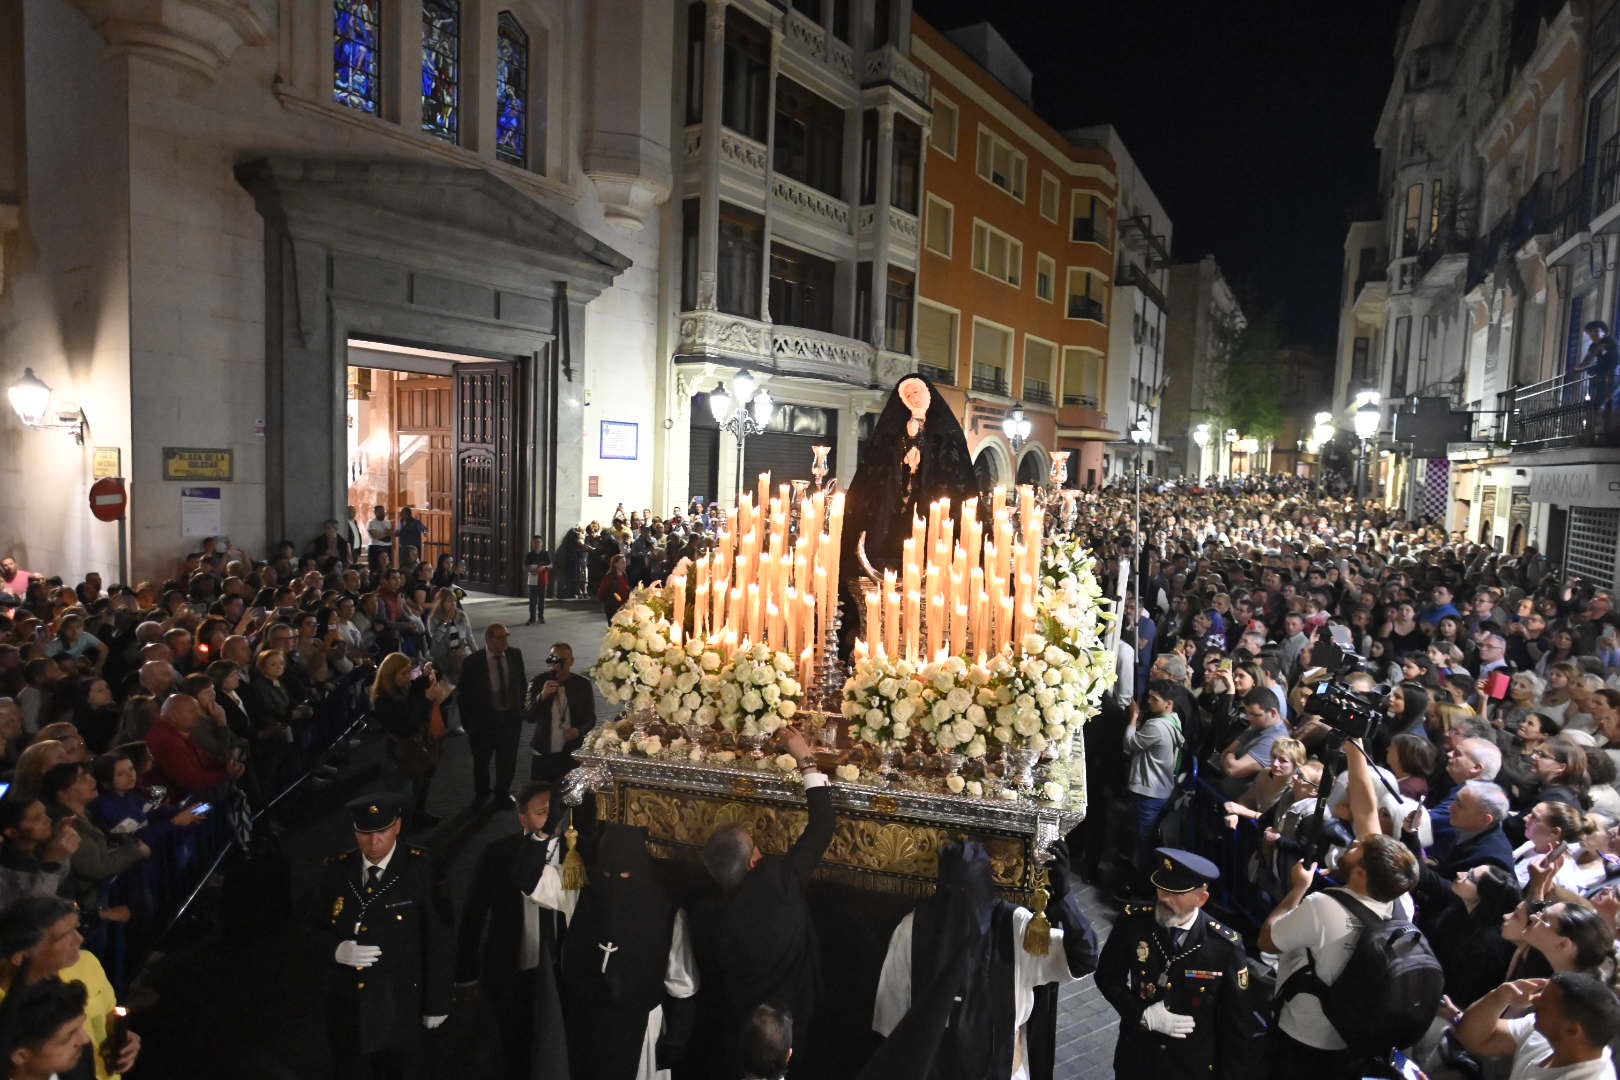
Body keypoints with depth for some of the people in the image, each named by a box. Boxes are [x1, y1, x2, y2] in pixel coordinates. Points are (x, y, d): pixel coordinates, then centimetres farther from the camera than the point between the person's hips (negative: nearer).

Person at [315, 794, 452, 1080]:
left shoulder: (421, 869, -14)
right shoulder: (336, 870, -4)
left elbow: (438, 939, -9)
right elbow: (316, 928, 7)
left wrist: (436, 1002, -6)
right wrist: (336, 949, -15)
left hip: (399, 1009, -3)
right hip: (347, 1005, 3)